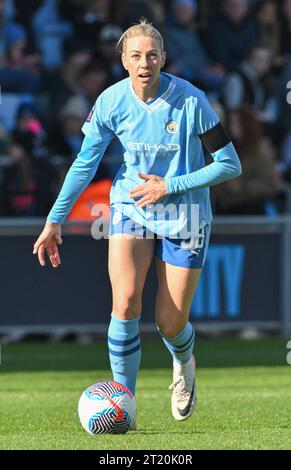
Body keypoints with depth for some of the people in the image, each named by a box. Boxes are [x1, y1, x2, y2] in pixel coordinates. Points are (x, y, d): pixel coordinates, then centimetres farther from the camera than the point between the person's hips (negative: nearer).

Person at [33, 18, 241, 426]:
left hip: (184, 215, -1)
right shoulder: (112, 101, -10)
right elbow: (85, 163, 2)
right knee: (125, 303, -22)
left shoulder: (190, 101, -18)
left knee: (170, 325, 1)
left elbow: (230, 165, -12)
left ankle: (184, 363, 39)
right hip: (131, 206, 1)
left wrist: (169, 186, -18)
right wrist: (55, 221, 0)